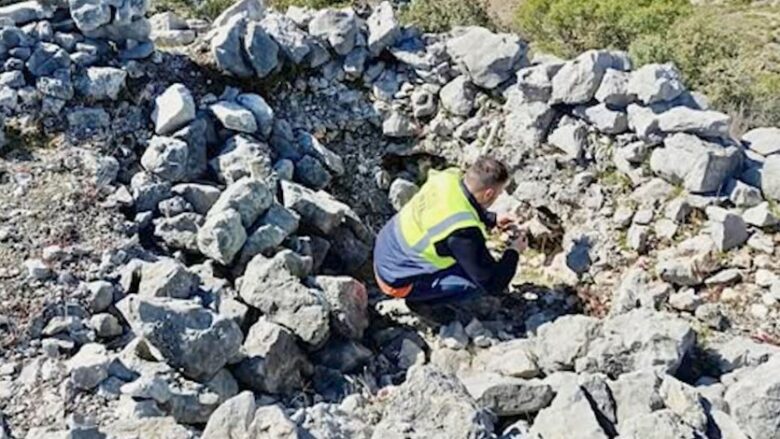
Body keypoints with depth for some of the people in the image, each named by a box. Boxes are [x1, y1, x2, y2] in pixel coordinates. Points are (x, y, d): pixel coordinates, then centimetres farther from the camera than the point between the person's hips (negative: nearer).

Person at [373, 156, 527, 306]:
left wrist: (493, 220, 13)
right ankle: (418, 298, 2)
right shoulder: (463, 233, -33)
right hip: (397, 279, -8)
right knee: (481, 281, -14)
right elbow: (494, 284, -21)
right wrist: (514, 252, -5)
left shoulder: (449, 177, -12)